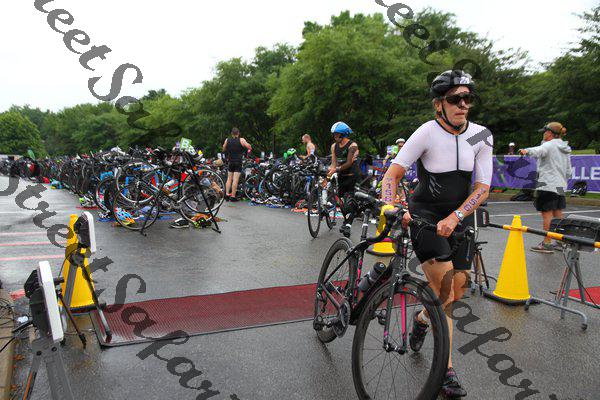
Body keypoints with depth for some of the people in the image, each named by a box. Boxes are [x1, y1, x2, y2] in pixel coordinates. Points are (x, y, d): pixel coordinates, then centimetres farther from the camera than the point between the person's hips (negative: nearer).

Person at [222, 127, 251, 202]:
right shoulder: (241, 140, -8)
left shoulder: (227, 140, 4)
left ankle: (227, 195, 11)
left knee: (229, 179, 13)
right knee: (235, 180, -4)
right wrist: (249, 149, 8)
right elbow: (249, 147, -14)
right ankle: (233, 197, -4)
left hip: (230, 162, 4)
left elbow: (224, 150, 15)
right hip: (238, 162, -4)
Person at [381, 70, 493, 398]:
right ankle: (446, 370, 2)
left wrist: (454, 218, -22)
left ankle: (421, 318, 38)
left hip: (459, 217, 4)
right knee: (445, 292, -13)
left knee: (457, 291, 5)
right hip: (424, 215, -4)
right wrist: (390, 208, -34)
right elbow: (392, 174, -17)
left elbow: (482, 188, -8)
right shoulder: (428, 132, -16)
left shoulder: (481, 136, -5)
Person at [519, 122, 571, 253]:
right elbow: (568, 171, 22)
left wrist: (527, 151, -51)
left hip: (548, 184, -9)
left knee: (547, 214, -5)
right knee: (558, 215, 13)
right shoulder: (565, 149, 20)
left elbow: (538, 151, -34)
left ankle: (547, 243, -3)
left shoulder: (549, 145, -8)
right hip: (561, 186, 9)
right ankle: (560, 242, 19)